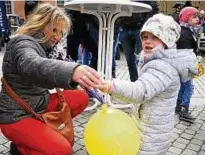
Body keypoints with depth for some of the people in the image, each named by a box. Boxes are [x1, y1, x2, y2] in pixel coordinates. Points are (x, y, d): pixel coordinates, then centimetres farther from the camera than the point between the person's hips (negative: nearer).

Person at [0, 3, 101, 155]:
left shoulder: (41, 45, 10)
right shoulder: (23, 43, -21)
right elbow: (32, 65, -45)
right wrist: (71, 70, -65)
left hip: (38, 104, 9)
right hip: (17, 115, -9)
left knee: (81, 98, 4)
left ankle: (47, 128, 3)